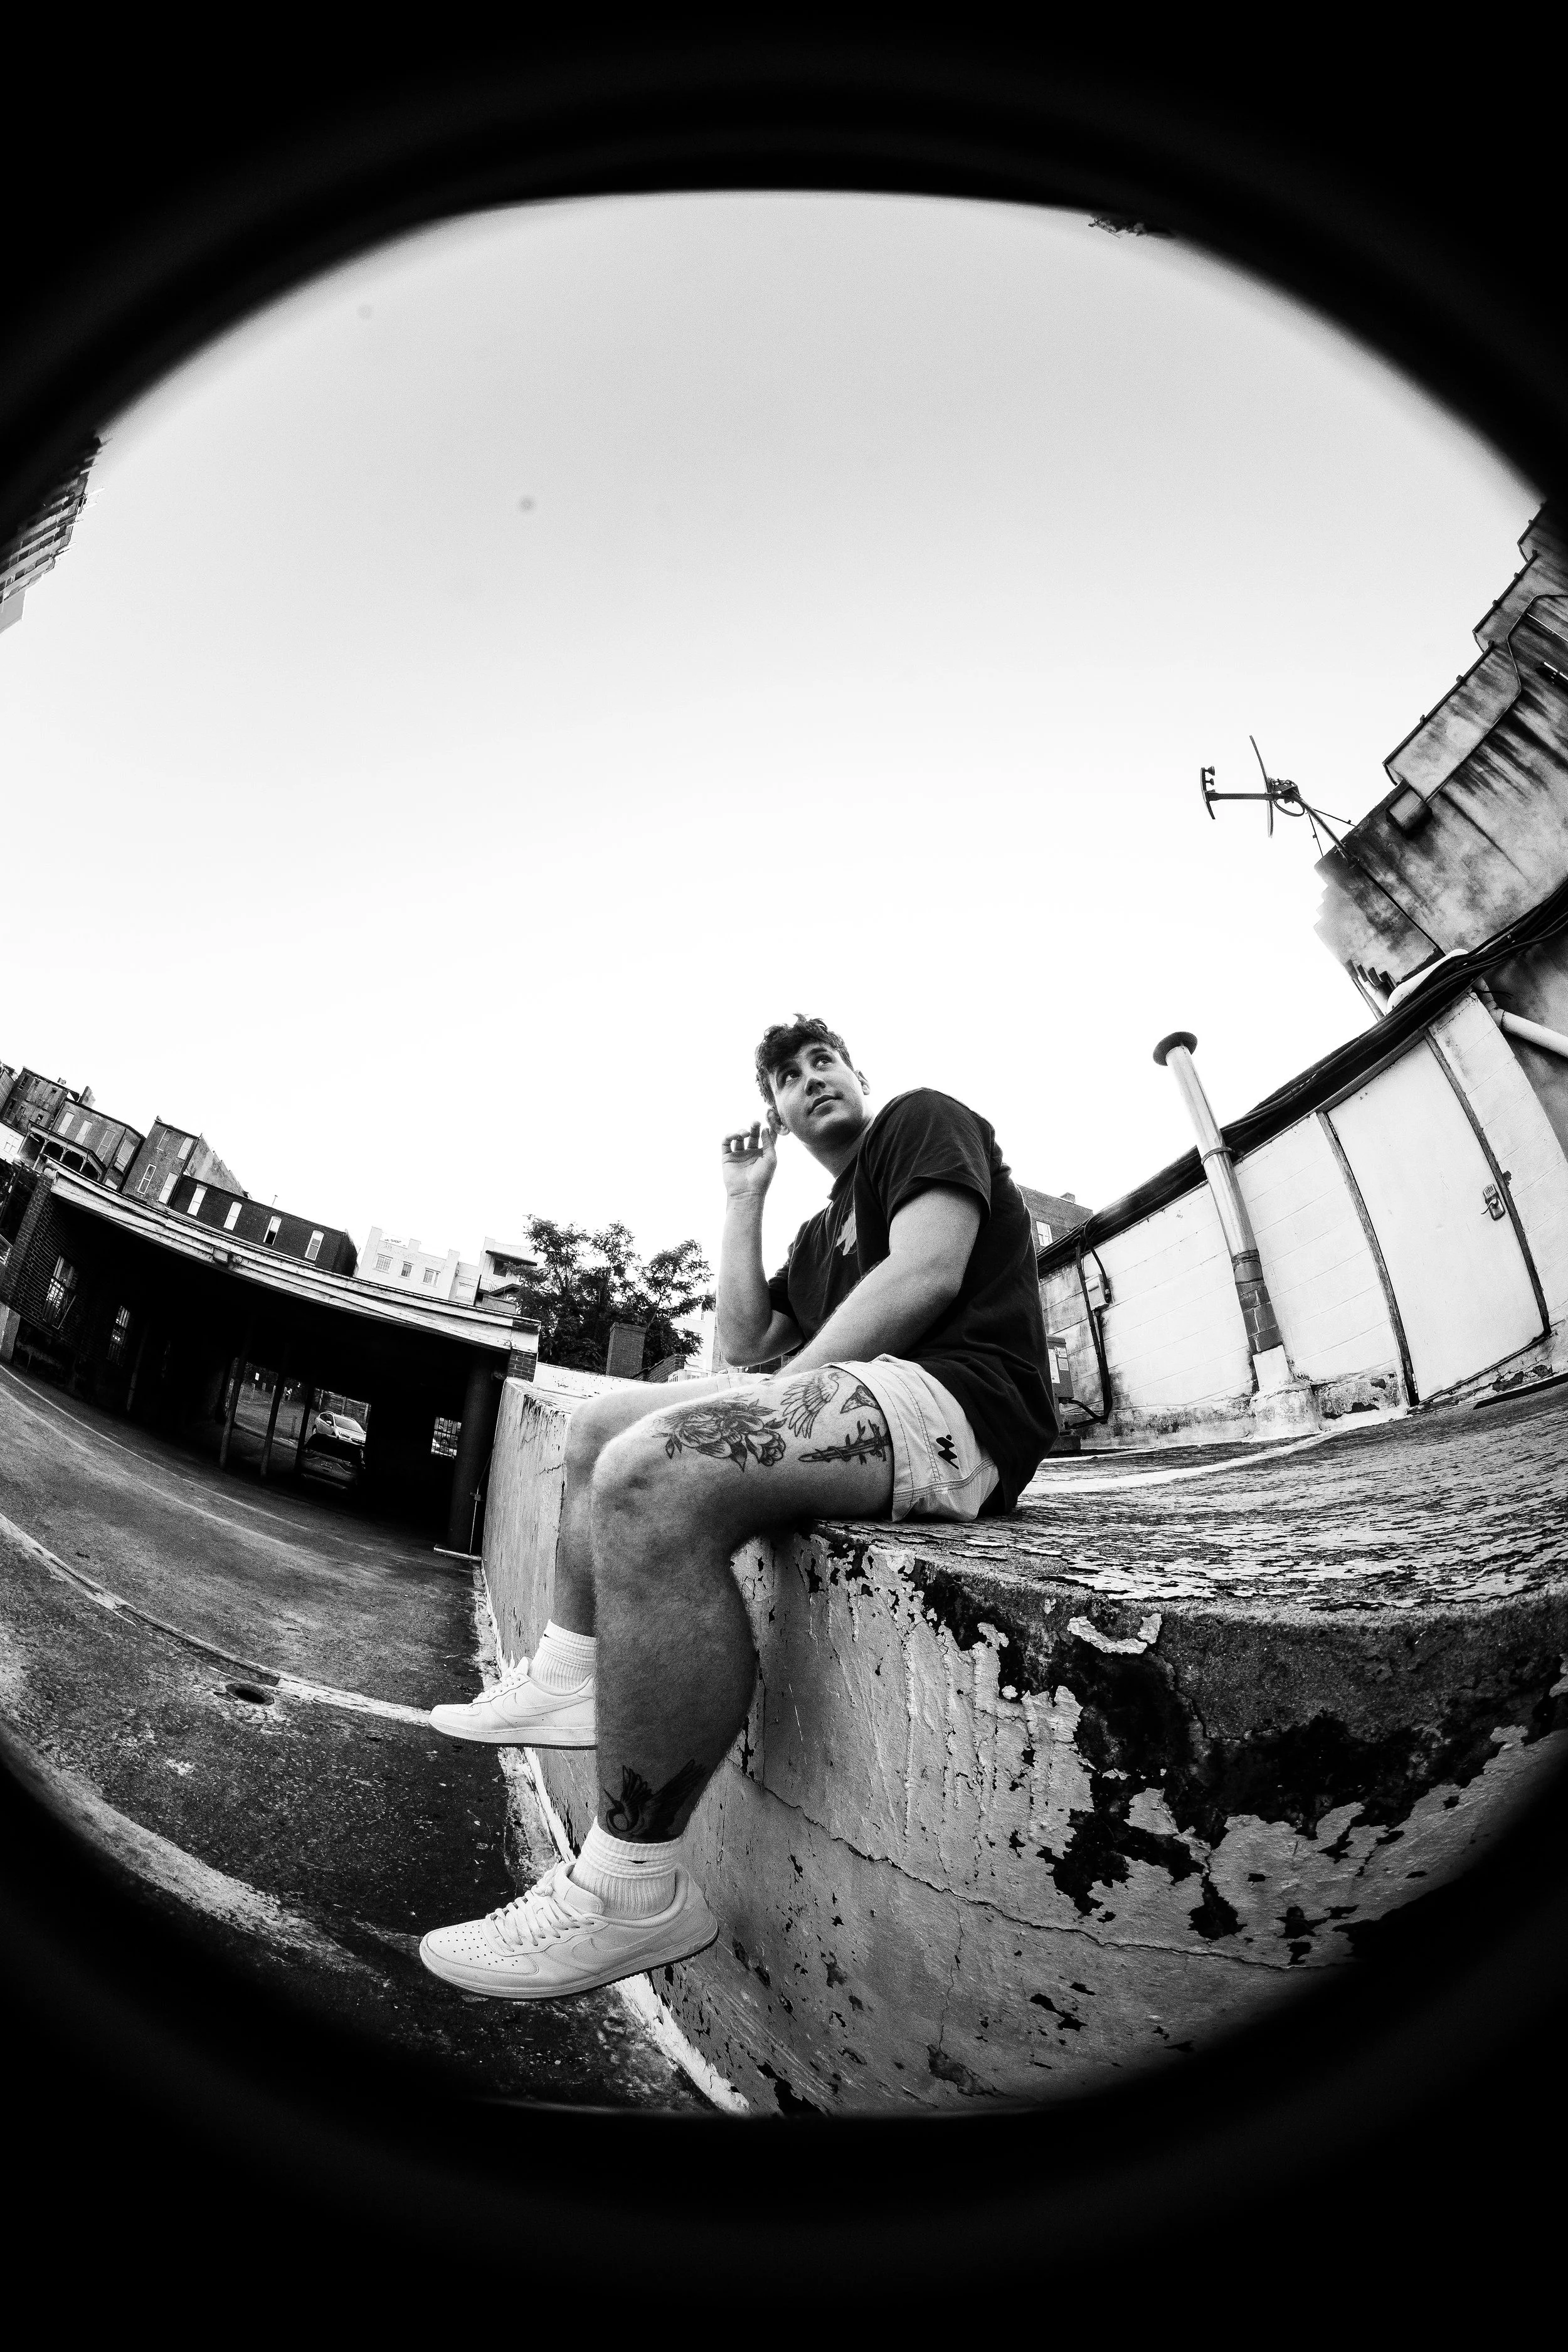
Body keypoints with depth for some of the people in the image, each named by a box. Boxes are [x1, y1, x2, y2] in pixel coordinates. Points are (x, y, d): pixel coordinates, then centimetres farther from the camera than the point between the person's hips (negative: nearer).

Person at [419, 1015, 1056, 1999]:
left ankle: (638, 1894, -23)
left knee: (649, 1474, -33)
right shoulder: (824, 1231, 30)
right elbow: (742, 1348, 20)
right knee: (603, 1421, 20)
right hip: (858, 1406, 10)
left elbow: (926, 1274, -13)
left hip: (954, 1403, -10)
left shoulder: (925, 1119, 6)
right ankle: (570, 1679, 15)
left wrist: (783, 1395, -13)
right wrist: (743, 1200, 22)